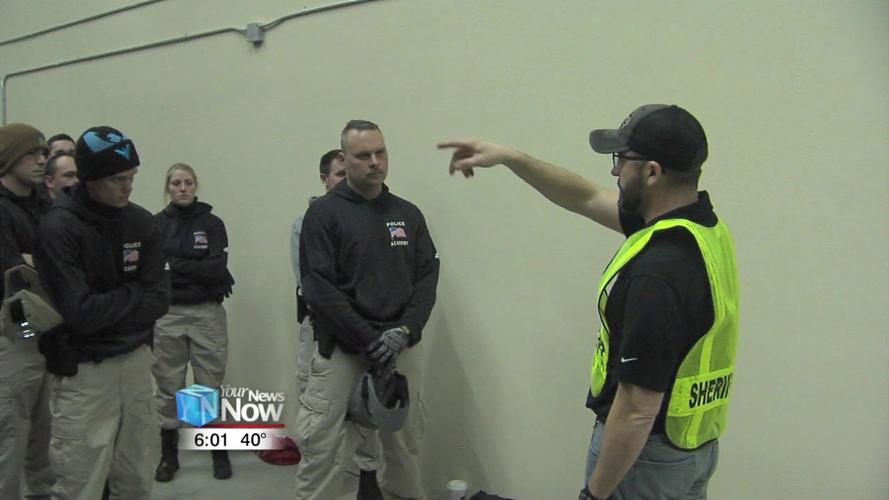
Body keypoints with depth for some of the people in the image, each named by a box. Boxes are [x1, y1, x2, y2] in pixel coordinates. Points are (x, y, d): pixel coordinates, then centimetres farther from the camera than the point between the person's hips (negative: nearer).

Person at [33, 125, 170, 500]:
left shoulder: (142, 223, 2)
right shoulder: (58, 228, -13)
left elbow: (159, 301, -2)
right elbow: (79, 312, -20)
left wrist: (104, 308, -12)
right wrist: (132, 294, -7)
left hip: (136, 361, 5)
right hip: (83, 371, -4)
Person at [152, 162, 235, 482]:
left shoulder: (212, 223, 1)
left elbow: (218, 269, -10)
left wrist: (174, 265, -12)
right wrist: (198, 272, -12)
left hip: (206, 314, -1)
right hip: (166, 315, 1)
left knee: (210, 386, 6)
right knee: (168, 388, 9)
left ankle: (219, 452, 19)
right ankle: (168, 455, 22)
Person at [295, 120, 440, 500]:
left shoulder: (408, 214, 10)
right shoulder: (324, 213, -3)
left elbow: (428, 277, 6)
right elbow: (318, 287, -10)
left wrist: (404, 330, -10)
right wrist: (370, 340, -14)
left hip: (403, 349, 4)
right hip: (341, 349, -3)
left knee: (405, 443, 9)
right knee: (319, 445, -3)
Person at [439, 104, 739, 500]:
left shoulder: (657, 271, -32)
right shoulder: (701, 227, -2)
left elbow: (638, 411, -29)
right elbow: (587, 199, 8)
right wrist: (507, 157, 5)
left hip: (648, 453, -8)